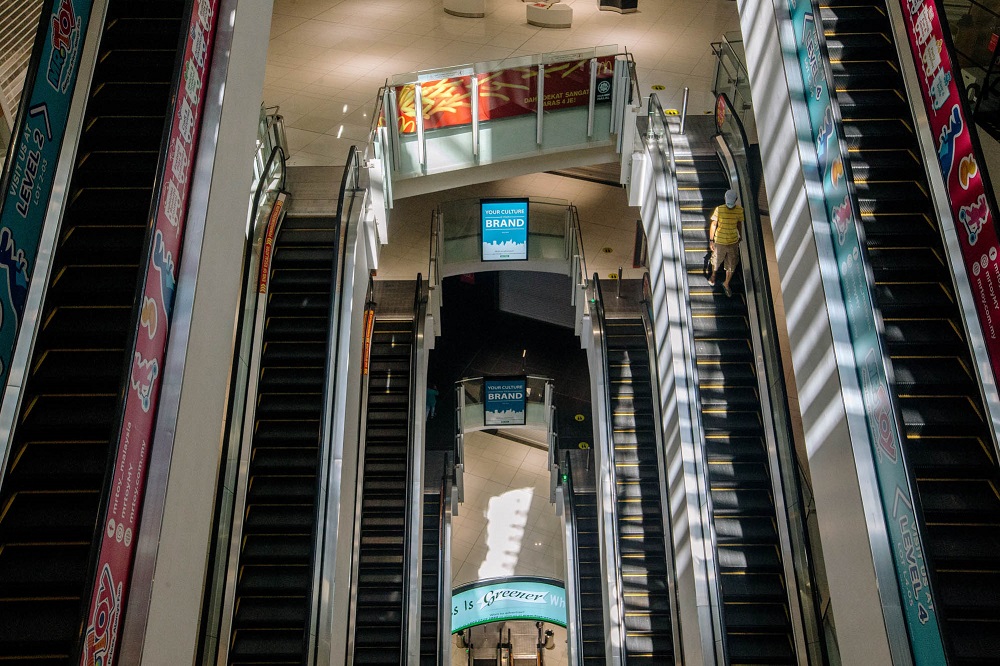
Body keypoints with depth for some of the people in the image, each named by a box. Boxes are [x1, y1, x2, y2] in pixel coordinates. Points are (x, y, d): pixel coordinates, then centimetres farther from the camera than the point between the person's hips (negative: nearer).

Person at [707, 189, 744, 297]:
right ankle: (713, 275, 53)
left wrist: (740, 237, 16)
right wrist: (711, 240, -7)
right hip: (720, 242, -2)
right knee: (716, 261, 21)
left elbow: (739, 224, 6)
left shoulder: (739, 210, -11)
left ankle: (726, 284, 37)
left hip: (733, 242, 2)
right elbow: (713, 225, -10)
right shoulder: (719, 210, -19)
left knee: (731, 266, 13)